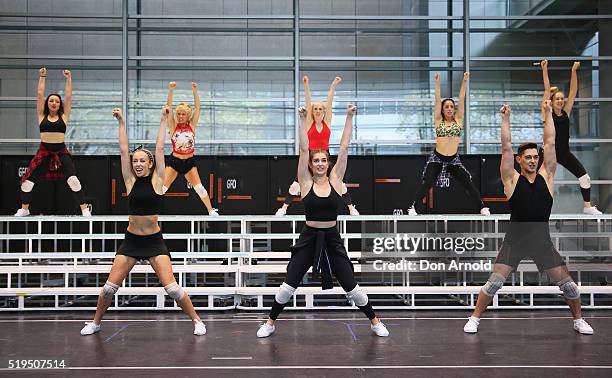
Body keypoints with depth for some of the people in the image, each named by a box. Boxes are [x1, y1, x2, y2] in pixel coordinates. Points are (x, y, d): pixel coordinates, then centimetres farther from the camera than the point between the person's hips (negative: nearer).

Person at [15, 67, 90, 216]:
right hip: (44, 152, 1)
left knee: (73, 179, -15)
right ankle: (24, 209, 23)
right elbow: (40, 95, 4)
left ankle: (84, 209, -6)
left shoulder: (64, 116, 6)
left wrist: (68, 79, 0)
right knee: (28, 180, 2)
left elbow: (68, 96, 2)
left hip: (61, 152, -1)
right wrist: (42, 77, 3)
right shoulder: (42, 116, 8)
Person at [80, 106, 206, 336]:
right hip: (131, 241, 2)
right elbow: (123, 150, 0)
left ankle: (197, 321, 8)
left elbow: (160, 148, -4)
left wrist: (164, 120, -2)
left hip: (154, 241, -2)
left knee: (171, 287, -8)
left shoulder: (157, 180, -2)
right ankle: (95, 323, 25)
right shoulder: (130, 181, 3)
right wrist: (121, 122, 0)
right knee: (110, 287, 2)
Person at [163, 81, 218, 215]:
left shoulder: (192, 125, 1)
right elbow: (169, 108, -11)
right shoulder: (173, 126, -1)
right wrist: (170, 91, -23)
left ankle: (211, 211, 9)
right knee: (162, 188, -4)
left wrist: (195, 92, -21)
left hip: (189, 161, 1)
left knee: (199, 188, -2)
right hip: (174, 160, -1)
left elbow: (197, 108, -8)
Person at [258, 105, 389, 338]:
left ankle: (375, 322, 24)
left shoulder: (335, 180, 1)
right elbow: (303, 149, -9)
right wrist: (303, 120, -15)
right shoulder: (306, 182, -2)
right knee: (289, 285, -1)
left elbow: (344, 147, -3)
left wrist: (349, 118, -7)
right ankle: (270, 323, 19)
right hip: (309, 239, -1)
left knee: (351, 287, 4)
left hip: (332, 239, 1)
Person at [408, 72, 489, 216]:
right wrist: (437, 83, -9)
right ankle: (413, 207, -7)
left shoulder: (458, 120, 6)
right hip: (437, 158, -1)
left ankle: (482, 207, 6)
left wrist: (464, 81, -5)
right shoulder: (438, 121, 4)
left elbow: (462, 99, 1)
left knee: (469, 183, -1)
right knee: (426, 184, -11)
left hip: (454, 159, 2)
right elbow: (437, 100, -3)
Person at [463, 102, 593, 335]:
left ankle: (578, 320, 26)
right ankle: (475, 319, 5)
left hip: (542, 240, 2)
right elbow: (506, 147, -6)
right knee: (495, 281, -9)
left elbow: (550, 143, 2)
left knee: (566, 283, 4)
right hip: (514, 240, -2)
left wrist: (548, 113, 3)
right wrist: (505, 119, -6)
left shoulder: (546, 176, 4)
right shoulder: (512, 179, -2)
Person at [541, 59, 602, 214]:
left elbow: (573, 92, 1)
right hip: (550, 151, -4)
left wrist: (574, 71, -5)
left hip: (565, 152, 4)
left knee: (585, 177, 1)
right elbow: (547, 90, -11)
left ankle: (587, 206, 14)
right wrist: (544, 70, -15)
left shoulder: (566, 112, 4)